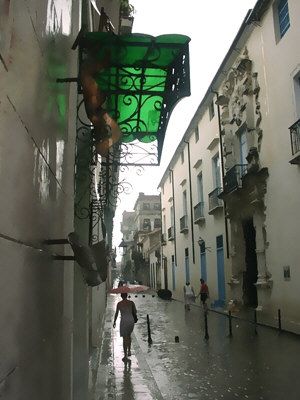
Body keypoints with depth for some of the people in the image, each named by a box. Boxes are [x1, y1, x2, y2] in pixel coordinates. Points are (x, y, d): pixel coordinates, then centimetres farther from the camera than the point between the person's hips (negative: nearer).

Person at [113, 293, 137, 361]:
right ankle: (129, 351, 29)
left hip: (124, 321, -3)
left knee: (125, 338, 3)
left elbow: (116, 313, 0)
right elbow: (135, 312, 4)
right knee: (128, 335, 26)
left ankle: (125, 356, 2)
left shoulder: (119, 303, -4)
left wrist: (114, 322, 12)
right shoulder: (131, 302, 0)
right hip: (131, 320, 3)